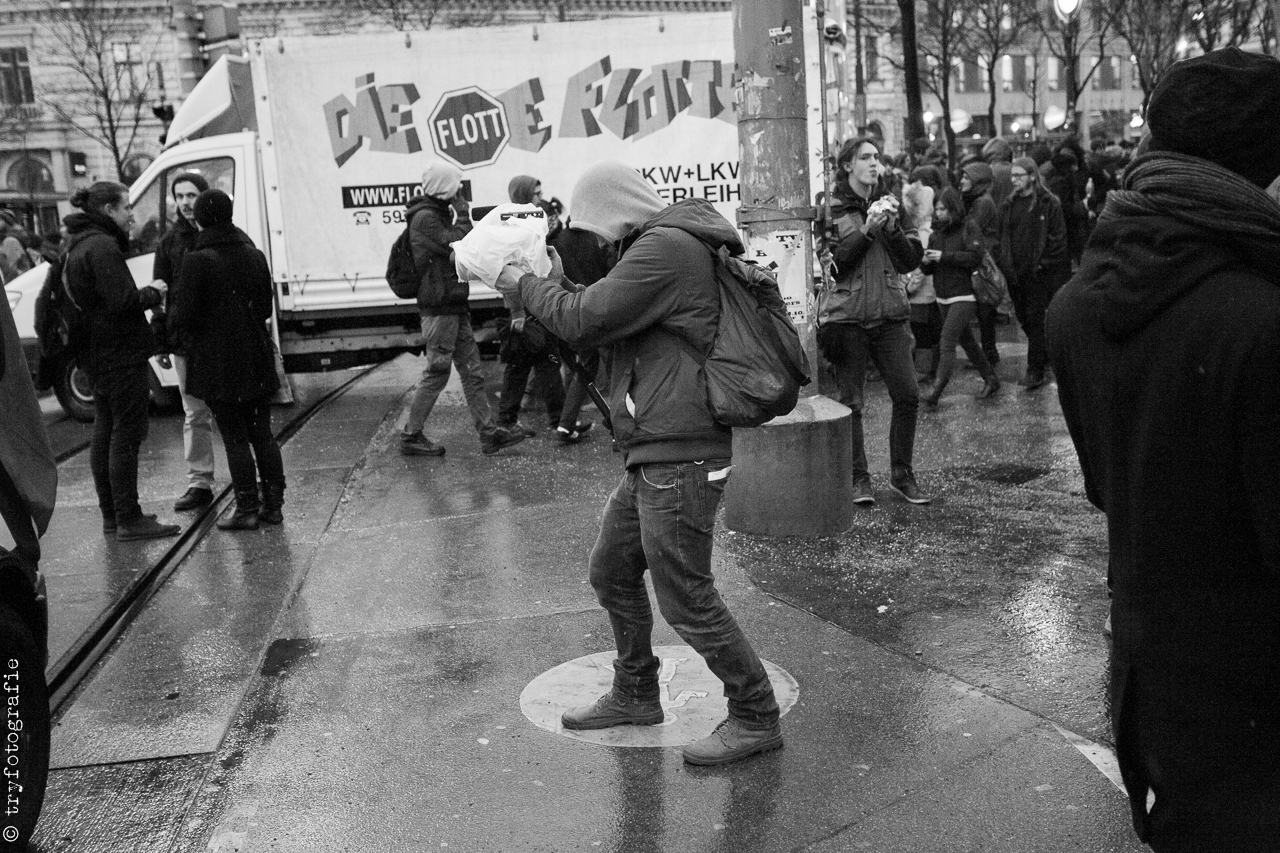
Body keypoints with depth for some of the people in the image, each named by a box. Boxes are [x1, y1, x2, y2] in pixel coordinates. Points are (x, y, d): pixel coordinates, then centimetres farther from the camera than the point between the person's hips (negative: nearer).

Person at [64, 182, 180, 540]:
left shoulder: (80, 245, 17)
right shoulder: (103, 246, -16)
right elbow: (123, 301, -23)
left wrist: (145, 292, 12)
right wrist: (153, 294, -6)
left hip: (98, 355, 10)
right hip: (122, 354, -10)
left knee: (104, 434, 13)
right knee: (126, 435, -6)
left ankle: (111, 514, 22)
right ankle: (129, 520, -2)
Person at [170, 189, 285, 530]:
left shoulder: (197, 261, -13)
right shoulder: (254, 255, 5)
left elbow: (184, 317, -13)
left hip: (218, 363, -5)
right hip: (256, 360, 5)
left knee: (235, 438, 1)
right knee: (262, 433, 12)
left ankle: (247, 509, 6)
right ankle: (273, 504, 16)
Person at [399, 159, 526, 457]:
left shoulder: (439, 214, 18)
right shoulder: (425, 218, -15)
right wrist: (463, 214, -10)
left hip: (453, 305, 10)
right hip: (439, 307, -10)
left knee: (472, 370, 9)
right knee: (436, 372, -3)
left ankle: (488, 433, 13)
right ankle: (411, 436, 9)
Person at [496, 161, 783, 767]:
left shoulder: (664, 247, -14)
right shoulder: (661, 247, 20)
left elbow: (584, 320, -16)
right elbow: (605, 325, 21)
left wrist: (524, 284, 0)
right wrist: (556, 280, 12)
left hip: (679, 456, -11)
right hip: (654, 455, 11)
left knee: (686, 600, -4)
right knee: (612, 572, 19)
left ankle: (755, 718, 11)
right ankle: (635, 695, 35)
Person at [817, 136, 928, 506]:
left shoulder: (888, 203, 13)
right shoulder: (831, 208, 0)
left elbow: (912, 260, 7)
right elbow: (832, 264, -10)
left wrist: (892, 228, -8)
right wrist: (867, 229, -16)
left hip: (889, 314, 4)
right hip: (847, 316, -3)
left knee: (908, 395, -1)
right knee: (850, 402, 1)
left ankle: (902, 474, 14)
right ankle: (858, 479, 13)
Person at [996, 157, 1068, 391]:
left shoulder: (1048, 203, -6)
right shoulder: (1009, 205, 10)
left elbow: (1058, 238, -7)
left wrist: (1044, 264, -13)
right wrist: (1004, 264, 1)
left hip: (1040, 273, -6)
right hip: (1015, 273, 6)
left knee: (1036, 320, -5)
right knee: (1024, 318, 13)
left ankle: (1036, 371, -1)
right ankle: (1046, 356, 32)